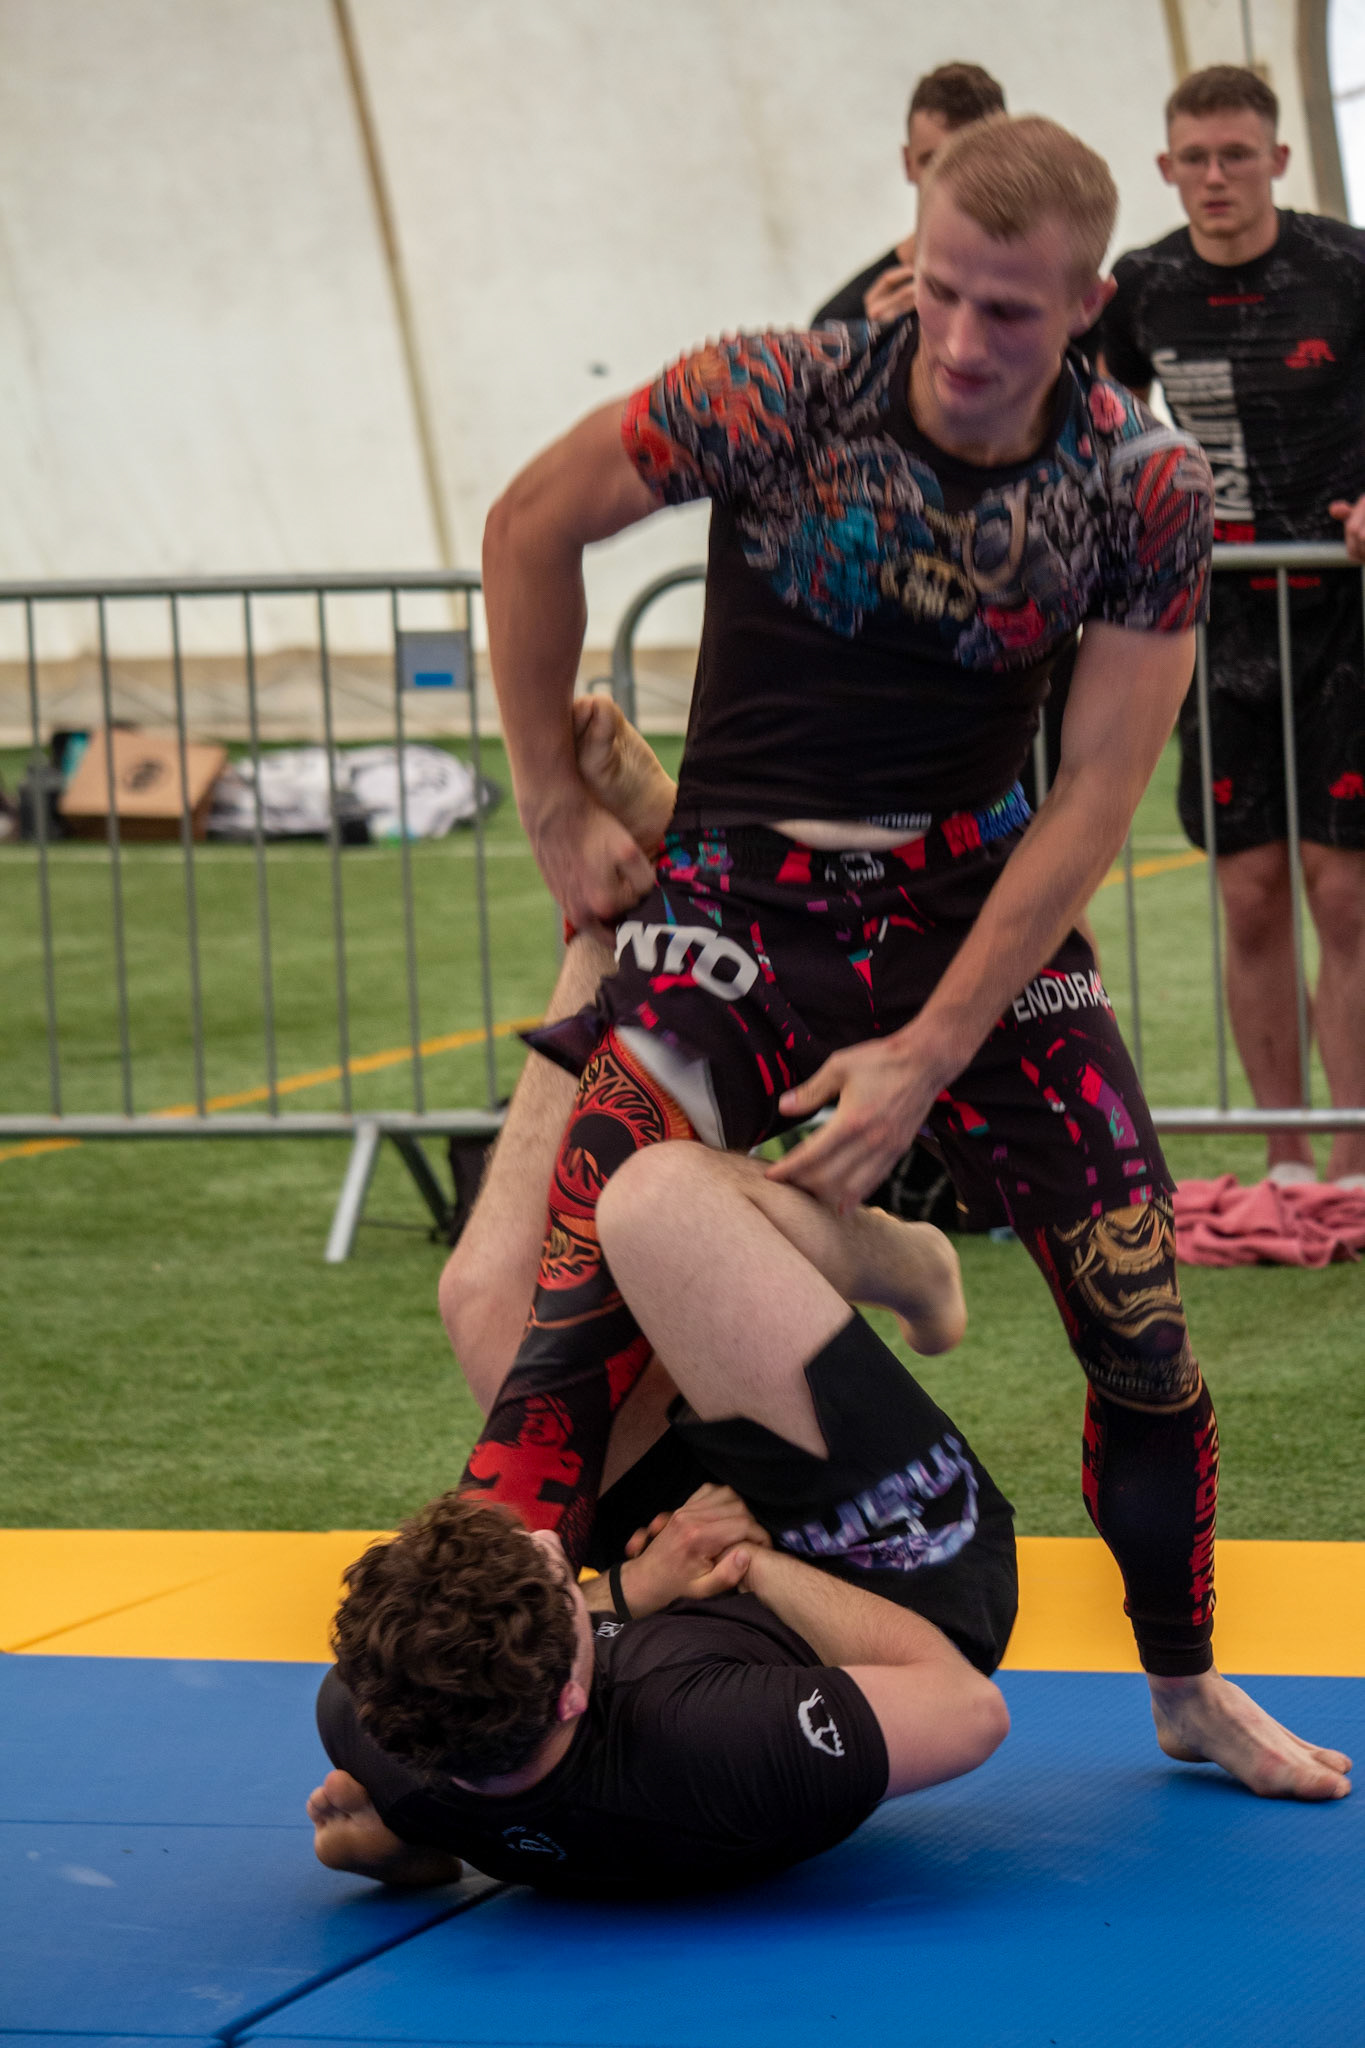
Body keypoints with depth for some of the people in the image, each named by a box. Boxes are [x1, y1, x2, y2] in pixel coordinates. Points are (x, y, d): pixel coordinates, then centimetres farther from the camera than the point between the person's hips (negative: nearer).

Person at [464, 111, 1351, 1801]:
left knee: (1143, 1314, 0)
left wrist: (927, 1057, -15)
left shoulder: (1142, 488, -9)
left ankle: (1190, 1689, 23)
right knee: (582, 1316, -21)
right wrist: (559, 812, 2)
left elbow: (1092, 801, -9)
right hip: (738, 904, -2)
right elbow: (531, 528, -1)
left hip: (982, 903, 2)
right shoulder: (777, 400, -15)